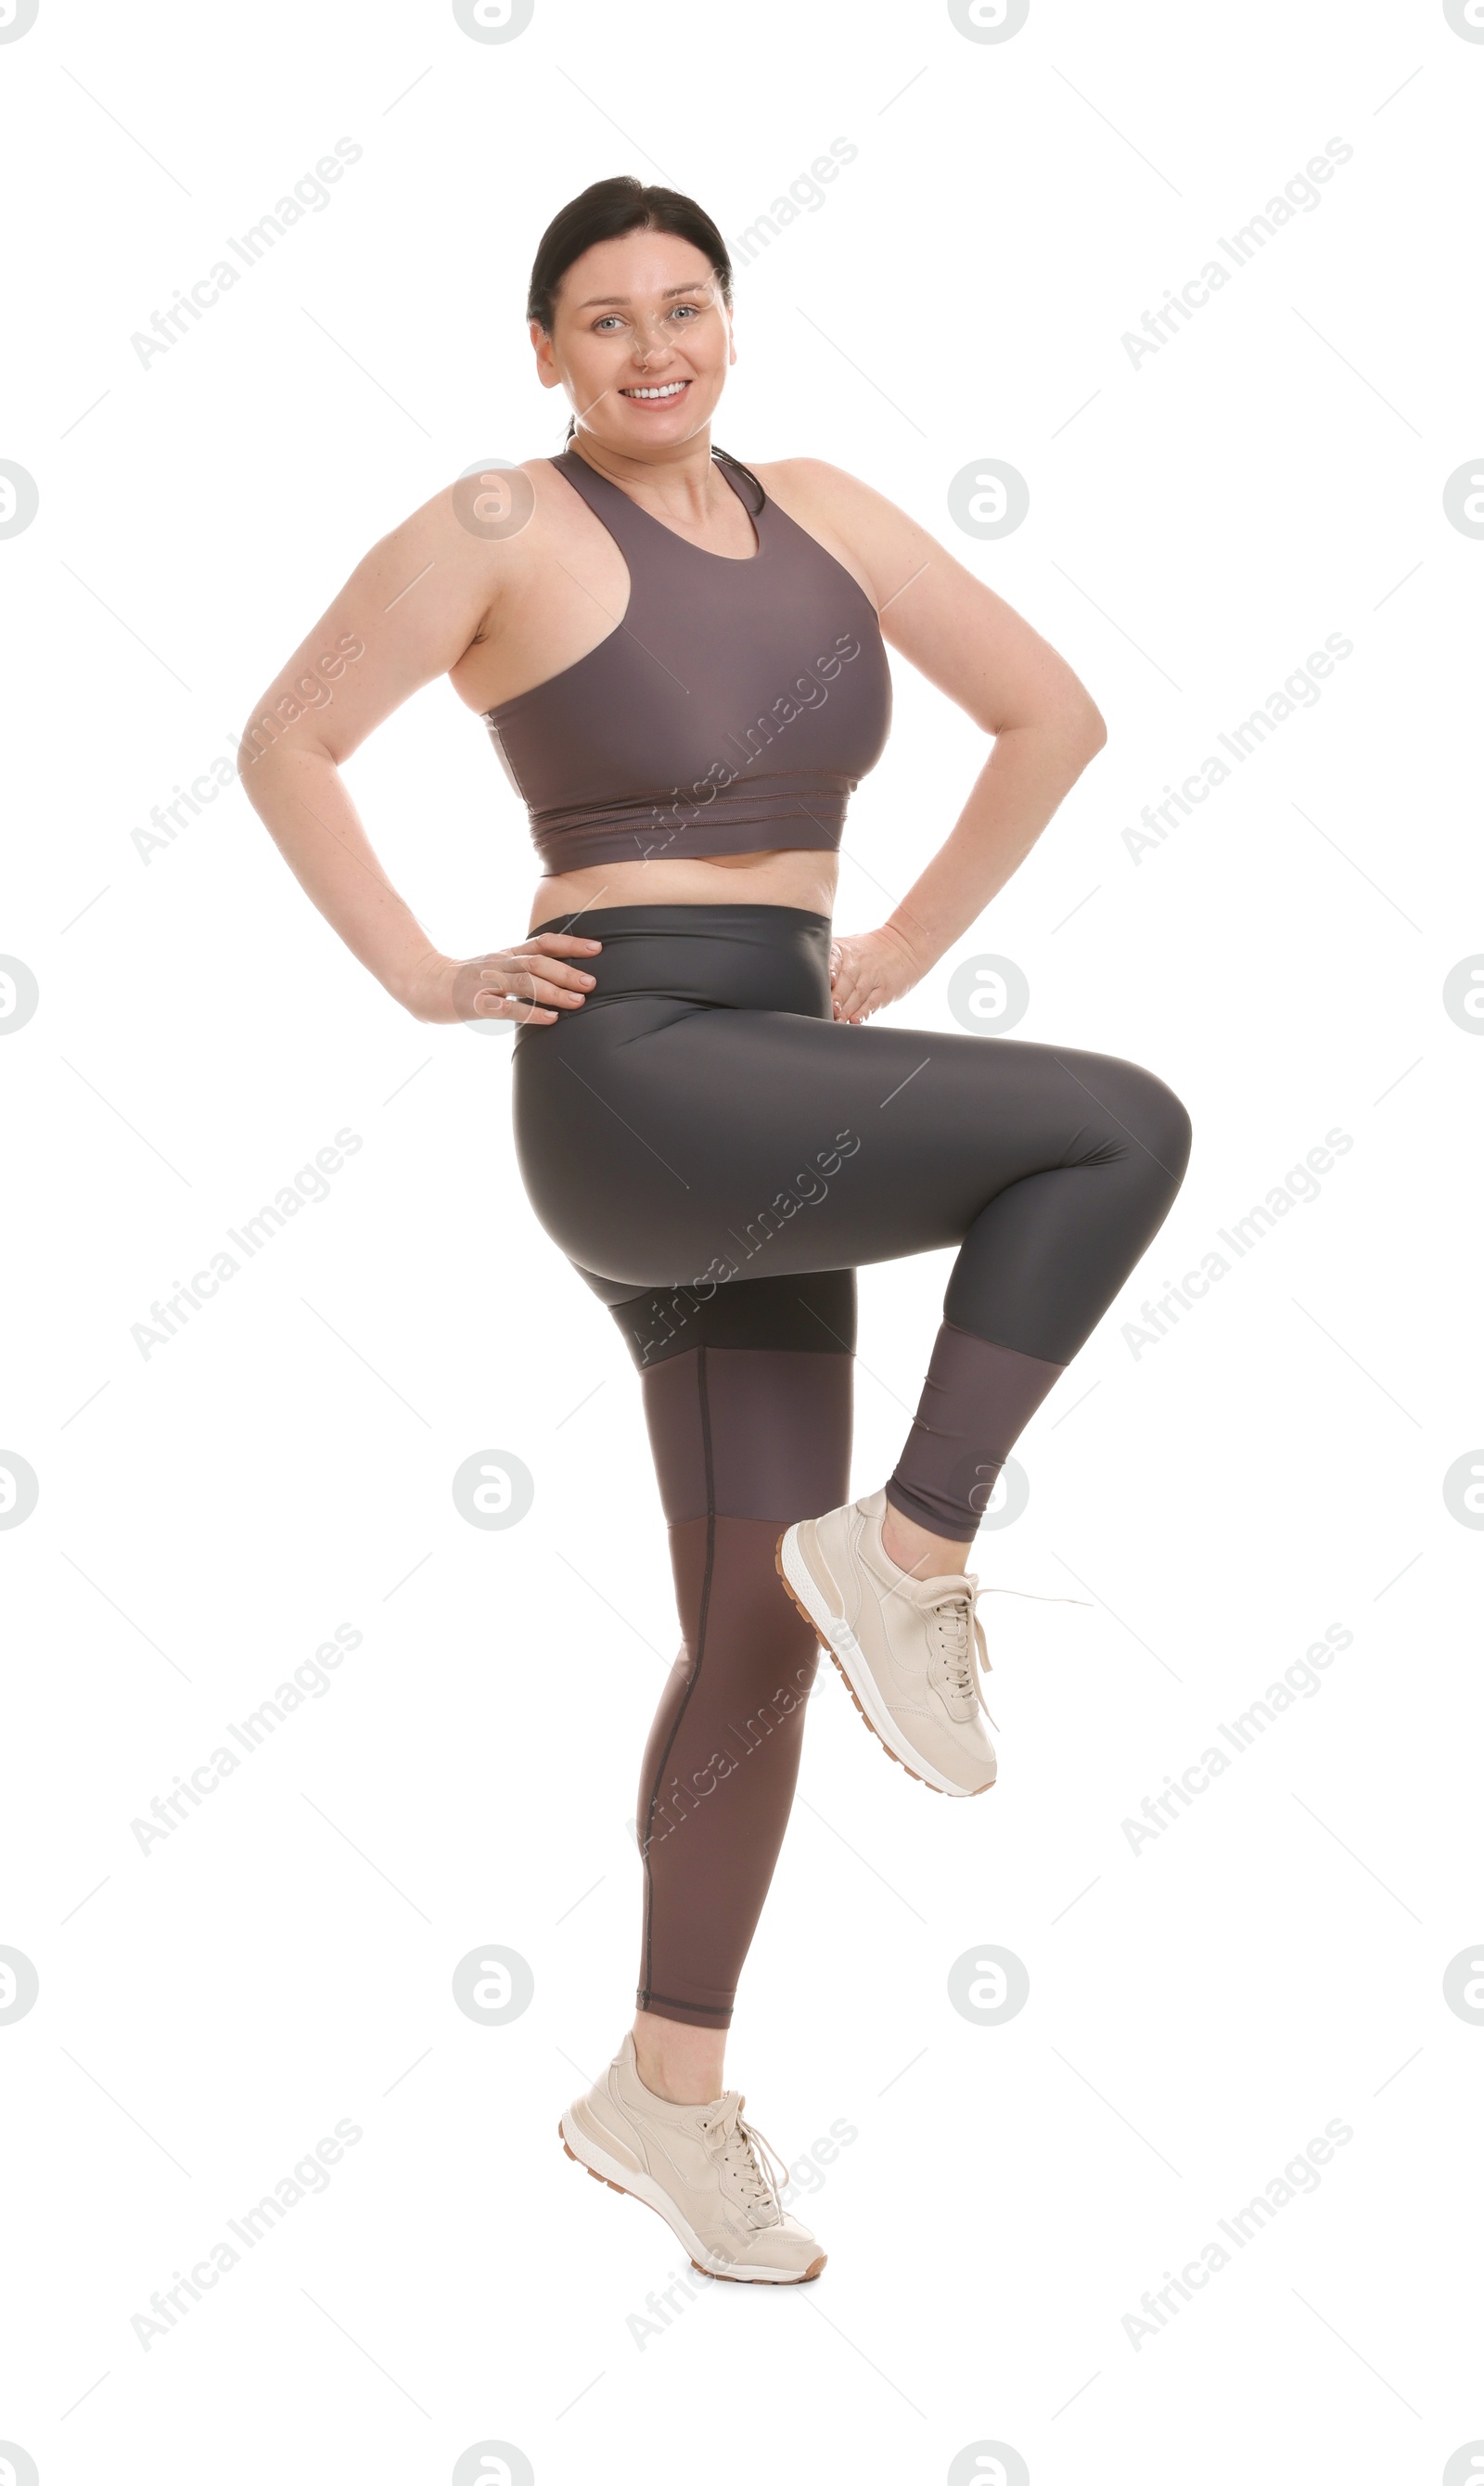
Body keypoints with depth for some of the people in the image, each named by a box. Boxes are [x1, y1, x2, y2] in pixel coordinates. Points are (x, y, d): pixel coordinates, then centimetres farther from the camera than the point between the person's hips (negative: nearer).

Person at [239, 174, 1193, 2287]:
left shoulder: (818, 509, 14)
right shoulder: (504, 527, -3)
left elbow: (1055, 712, 19)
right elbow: (286, 743, 2)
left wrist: (898, 951, 12)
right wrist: (427, 980, -3)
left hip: (764, 1116, 7)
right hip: (639, 1092, -7)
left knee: (761, 1633, 6)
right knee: (1122, 1129, -17)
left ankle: (667, 2092, 18)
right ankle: (910, 1555, -7)